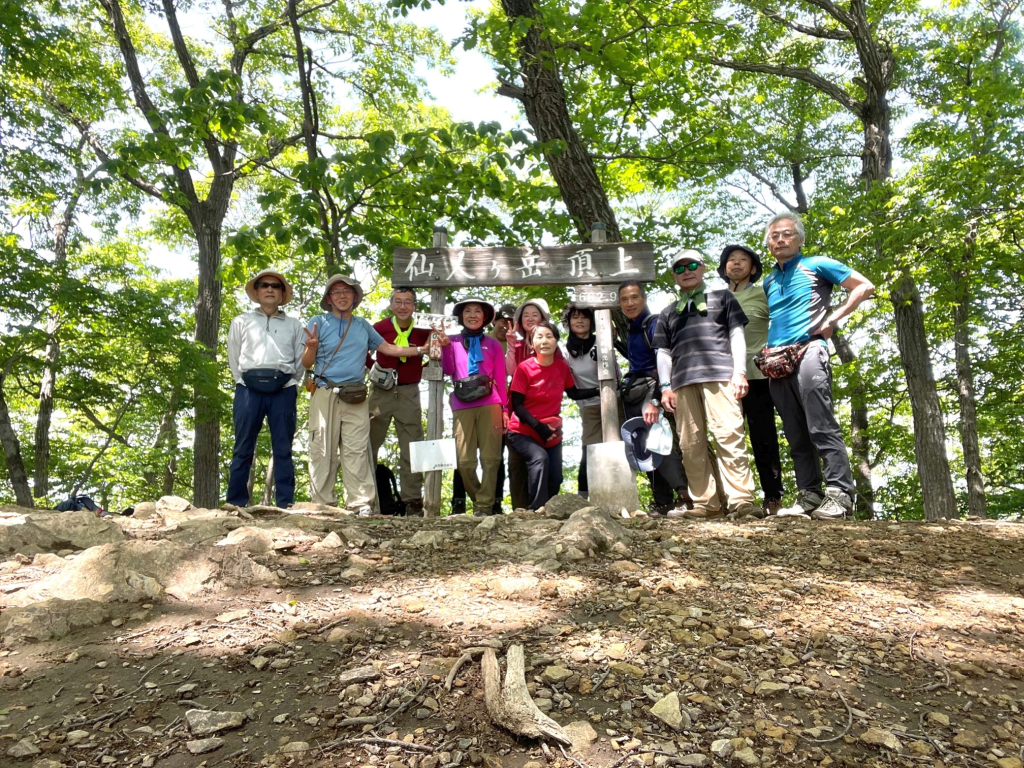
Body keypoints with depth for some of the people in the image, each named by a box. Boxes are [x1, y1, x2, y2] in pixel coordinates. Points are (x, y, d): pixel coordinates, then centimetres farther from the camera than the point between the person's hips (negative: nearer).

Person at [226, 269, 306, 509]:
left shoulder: (294, 325, 16)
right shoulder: (241, 322, 15)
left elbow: (301, 361, 13)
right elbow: (233, 359, 13)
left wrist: (289, 386, 7)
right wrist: (244, 384, 6)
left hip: (283, 391, 0)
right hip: (249, 389, 0)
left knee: (283, 449, 0)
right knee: (243, 449, 0)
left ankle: (286, 504, 1)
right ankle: (236, 504, 6)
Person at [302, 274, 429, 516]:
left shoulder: (363, 325, 18)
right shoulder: (319, 322, 7)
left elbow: (388, 348, 18)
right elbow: (306, 363, 5)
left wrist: (421, 349, 12)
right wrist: (311, 347, -16)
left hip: (356, 397, 2)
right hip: (326, 395, -2)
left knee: (356, 451, -2)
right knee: (323, 451, -2)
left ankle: (361, 504, -3)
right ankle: (323, 505, 3)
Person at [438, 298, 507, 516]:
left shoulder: (493, 344, 14)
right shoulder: (454, 341, 13)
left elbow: (500, 378, 12)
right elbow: (448, 371, 3)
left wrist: (504, 408, 7)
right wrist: (445, 346, -9)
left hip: (489, 404, 0)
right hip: (462, 406, 0)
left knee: (490, 458, -4)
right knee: (465, 461, -2)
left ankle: (484, 505, 2)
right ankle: (479, 501, 16)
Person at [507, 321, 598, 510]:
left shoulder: (562, 366, -2)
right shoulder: (524, 368, -15)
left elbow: (574, 394, 10)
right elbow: (517, 405, -14)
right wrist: (539, 426, -22)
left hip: (552, 434, 5)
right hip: (523, 432, -4)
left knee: (555, 478, 1)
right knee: (539, 458, -31)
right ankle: (536, 510, -24)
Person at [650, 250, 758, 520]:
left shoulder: (722, 297, 21)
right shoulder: (668, 312, 27)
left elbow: (737, 335, 11)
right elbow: (663, 352, 21)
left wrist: (739, 372, -2)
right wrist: (665, 387, 8)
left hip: (719, 375, -3)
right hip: (682, 381, 3)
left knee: (729, 435, -14)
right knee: (690, 444, -3)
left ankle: (742, 501, -13)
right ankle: (705, 504, 1)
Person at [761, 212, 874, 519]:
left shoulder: (816, 265, 9)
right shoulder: (768, 282, 23)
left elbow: (865, 287, 7)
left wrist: (833, 319, -3)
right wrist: (767, 350, 13)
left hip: (807, 352, -6)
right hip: (776, 362, 6)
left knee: (822, 427, -13)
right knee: (796, 436, 4)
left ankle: (839, 493, -11)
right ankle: (809, 495, 8)